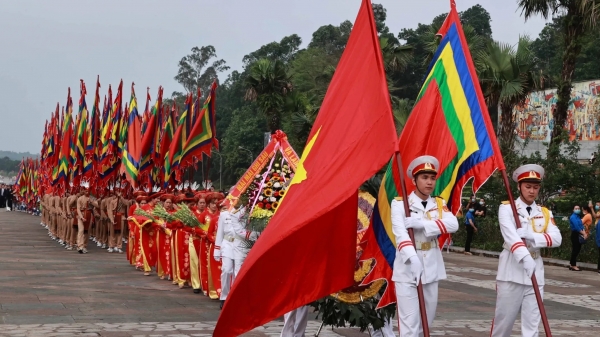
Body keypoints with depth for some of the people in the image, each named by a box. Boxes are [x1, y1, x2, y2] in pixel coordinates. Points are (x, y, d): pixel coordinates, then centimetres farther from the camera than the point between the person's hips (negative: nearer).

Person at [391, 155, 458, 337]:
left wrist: (422, 223, -24)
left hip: (431, 269, 5)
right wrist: (412, 258, -37)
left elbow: (453, 224, -11)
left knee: (427, 320, 11)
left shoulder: (439, 204, 8)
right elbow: (400, 233, -20)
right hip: (407, 270, -5)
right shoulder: (399, 203, -5)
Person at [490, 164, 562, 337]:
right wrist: (524, 257, -37)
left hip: (536, 273, 4)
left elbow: (557, 238, -4)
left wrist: (532, 236, -21)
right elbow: (510, 234, -21)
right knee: (504, 319, 5)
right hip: (512, 272, -4)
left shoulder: (545, 213, 11)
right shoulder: (507, 208, -3)